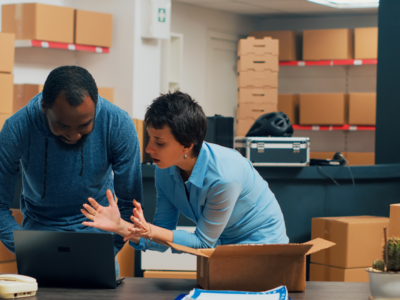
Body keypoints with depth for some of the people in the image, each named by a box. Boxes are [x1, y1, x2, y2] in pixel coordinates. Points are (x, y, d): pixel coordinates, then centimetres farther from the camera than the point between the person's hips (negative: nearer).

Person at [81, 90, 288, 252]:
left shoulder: (224, 177, -31)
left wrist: (149, 231, -34)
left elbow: (203, 241, -21)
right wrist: (120, 226, -24)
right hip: (220, 246, 6)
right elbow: (164, 237, -6)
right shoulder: (166, 169, -11)